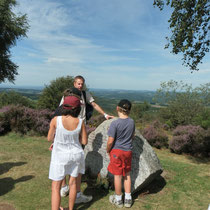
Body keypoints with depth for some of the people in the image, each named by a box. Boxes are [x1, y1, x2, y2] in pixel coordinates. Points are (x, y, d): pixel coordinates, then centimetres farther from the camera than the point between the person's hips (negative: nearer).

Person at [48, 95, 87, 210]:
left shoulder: (56, 120, -20)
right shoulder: (80, 122, -14)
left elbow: (49, 138, -7)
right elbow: (84, 141, -5)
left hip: (60, 156, -2)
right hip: (76, 154, 3)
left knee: (55, 187, 11)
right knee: (73, 183, 20)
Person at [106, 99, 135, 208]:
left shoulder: (115, 123, -21)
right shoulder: (132, 122, -5)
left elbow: (110, 141, -18)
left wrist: (107, 150, 0)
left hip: (117, 151, -5)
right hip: (128, 151, 5)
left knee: (117, 175, 10)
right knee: (127, 174, 18)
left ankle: (118, 199, 28)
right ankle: (128, 199, 29)